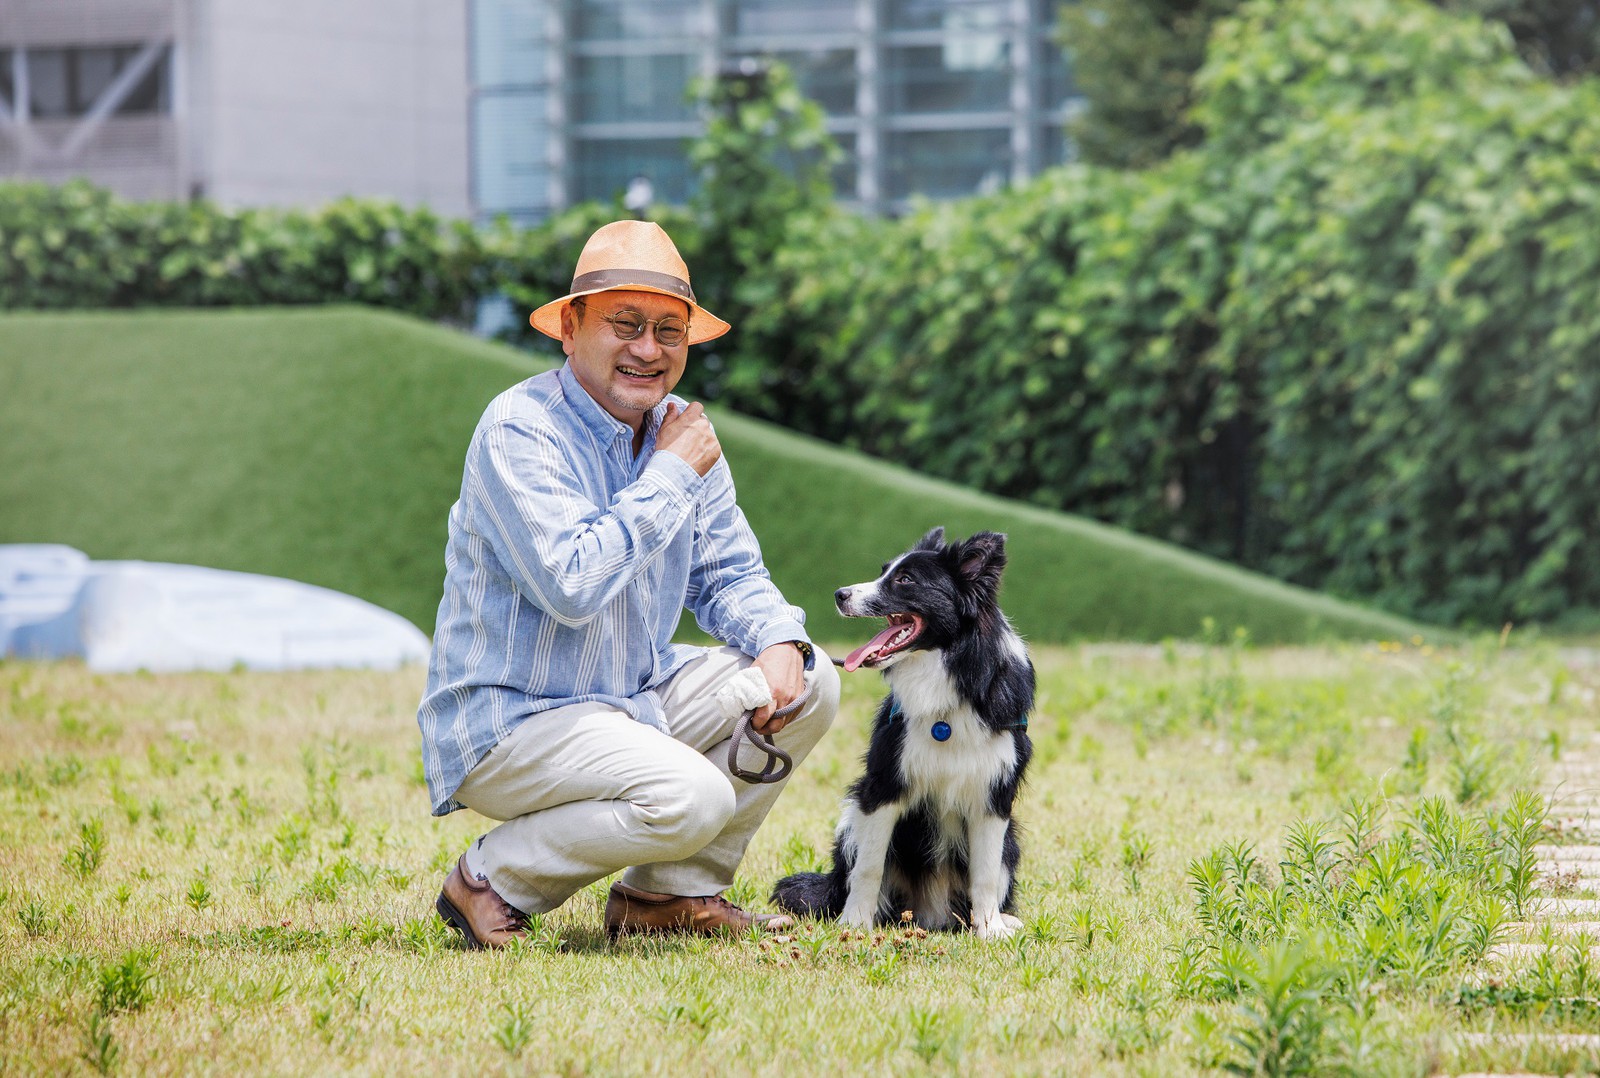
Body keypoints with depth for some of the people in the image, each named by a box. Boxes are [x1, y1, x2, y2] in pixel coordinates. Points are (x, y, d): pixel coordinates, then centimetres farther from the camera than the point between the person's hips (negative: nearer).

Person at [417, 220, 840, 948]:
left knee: (807, 683, -1)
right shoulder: (520, 430, -19)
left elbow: (729, 575, 12)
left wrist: (780, 643, -10)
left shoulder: (679, 431, 5)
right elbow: (571, 586, -31)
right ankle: (494, 882, -8)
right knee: (691, 798, -29)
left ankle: (673, 893, 6)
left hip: (634, 699, 9)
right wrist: (669, 476, -22)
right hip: (508, 720, -9)